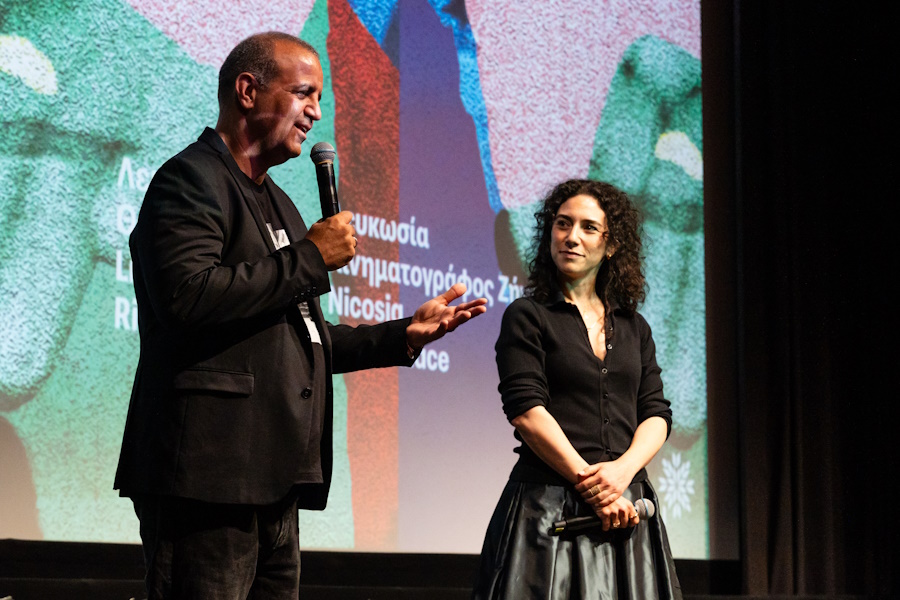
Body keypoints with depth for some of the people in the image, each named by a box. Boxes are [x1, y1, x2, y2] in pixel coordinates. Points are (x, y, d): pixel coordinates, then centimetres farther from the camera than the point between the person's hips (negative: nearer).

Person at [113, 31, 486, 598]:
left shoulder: (275, 202, 27)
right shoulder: (191, 180, -4)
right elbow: (188, 295, -22)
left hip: (271, 485, 10)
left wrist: (404, 335, 22)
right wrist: (310, 258, -13)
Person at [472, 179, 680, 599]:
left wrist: (622, 470, -11)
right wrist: (590, 485, -14)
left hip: (625, 508, 4)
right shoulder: (527, 316, 1)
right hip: (548, 507, -4)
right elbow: (527, 411, -9)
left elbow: (656, 414, 9)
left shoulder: (634, 327, 15)